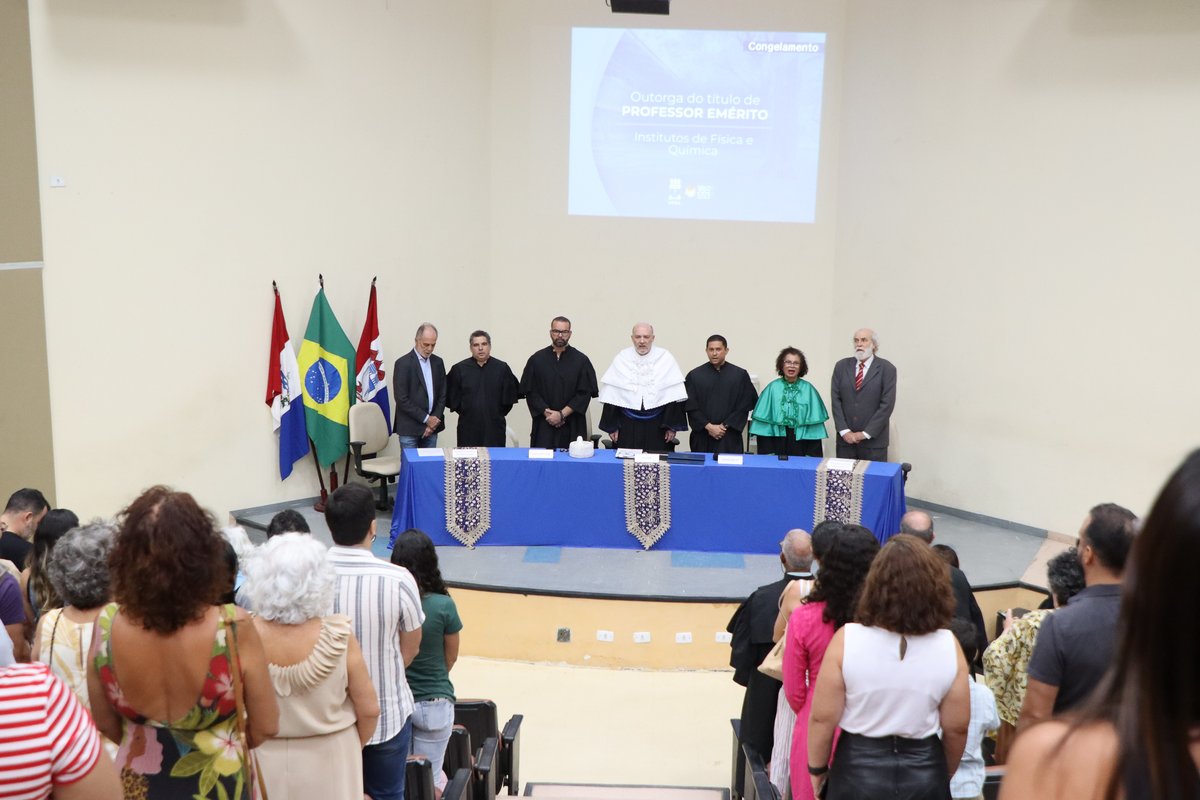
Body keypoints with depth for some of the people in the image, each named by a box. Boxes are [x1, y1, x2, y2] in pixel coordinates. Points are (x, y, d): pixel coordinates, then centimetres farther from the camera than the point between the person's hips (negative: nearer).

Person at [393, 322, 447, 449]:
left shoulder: (438, 362, 10)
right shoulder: (403, 363, -8)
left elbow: (443, 394, 12)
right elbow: (401, 399, -12)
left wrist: (435, 419, -1)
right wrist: (426, 418, -11)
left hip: (432, 427, 5)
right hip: (409, 428, -5)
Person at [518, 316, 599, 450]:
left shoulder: (581, 361, 3)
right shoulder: (537, 359, 6)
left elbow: (585, 393, -3)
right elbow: (530, 392, 2)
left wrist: (562, 414, -11)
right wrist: (547, 413, -10)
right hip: (544, 426, 1)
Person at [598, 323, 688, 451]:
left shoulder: (665, 358, -1)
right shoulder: (621, 359, 1)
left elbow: (674, 396, 0)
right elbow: (611, 396, 3)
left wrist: (672, 426, -4)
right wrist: (611, 426, 0)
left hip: (657, 426, 0)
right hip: (627, 426, 1)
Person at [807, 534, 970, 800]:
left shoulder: (847, 639, -17)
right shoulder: (948, 646, -11)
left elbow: (822, 718, -12)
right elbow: (957, 727, -2)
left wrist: (817, 768, 5)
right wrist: (944, 775, 16)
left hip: (859, 770, -1)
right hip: (923, 773, 2)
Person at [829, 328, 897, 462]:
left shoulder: (886, 369, -2)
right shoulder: (842, 366, 8)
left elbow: (887, 404, -8)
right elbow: (835, 400, 3)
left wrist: (865, 433, -11)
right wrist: (844, 431, -7)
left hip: (873, 441, -3)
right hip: (845, 439, 3)